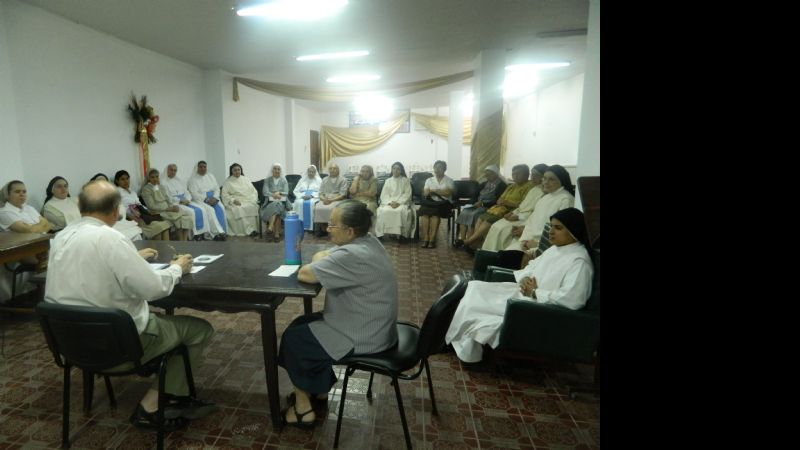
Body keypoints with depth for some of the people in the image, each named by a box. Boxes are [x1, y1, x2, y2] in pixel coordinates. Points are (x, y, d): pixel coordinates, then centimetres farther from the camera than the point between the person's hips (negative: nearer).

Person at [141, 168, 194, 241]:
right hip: (158, 212, -6)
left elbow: (169, 200, 14)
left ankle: (185, 241, -25)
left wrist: (173, 207, -9)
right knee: (178, 218, -29)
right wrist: (168, 208, -16)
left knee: (188, 215, -18)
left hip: (169, 209, 6)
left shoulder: (161, 187, 19)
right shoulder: (146, 189, -1)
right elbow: (152, 206, -10)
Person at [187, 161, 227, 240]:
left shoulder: (211, 176, 16)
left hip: (213, 199, 4)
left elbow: (217, 189, 8)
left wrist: (214, 198, -12)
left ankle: (221, 231, -28)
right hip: (200, 200, -4)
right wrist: (206, 199, -21)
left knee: (220, 209, -27)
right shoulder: (193, 178, 2)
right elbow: (194, 193, -9)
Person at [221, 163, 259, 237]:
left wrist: (253, 200, -4)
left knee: (253, 207, -32)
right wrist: (233, 200, -16)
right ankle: (249, 231, -36)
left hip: (249, 201, 2)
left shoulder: (246, 179, 20)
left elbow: (254, 191, 15)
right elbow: (225, 194, 1)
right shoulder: (228, 182, 11)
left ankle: (252, 229, -33)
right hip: (236, 203, -2)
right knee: (239, 210, -36)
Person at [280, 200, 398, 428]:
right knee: (301, 325, 17)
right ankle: (316, 388, 30)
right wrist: (321, 262, -11)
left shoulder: (352, 255, -30)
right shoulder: (366, 240, 1)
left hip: (363, 338, -9)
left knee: (292, 339, 6)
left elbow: (304, 274, -24)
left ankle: (303, 408, 22)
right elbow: (321, 255, 11)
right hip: (371, 325, 9)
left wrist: (317, 263, -4)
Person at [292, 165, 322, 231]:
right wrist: (302, 196, -10)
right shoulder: (302, 180, 19)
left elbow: (320, 191, -1)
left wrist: (311, 196, -18)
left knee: (311, 203, -37)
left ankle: (310, 226, -35)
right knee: (300, 203, -33)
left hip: (314, 198, -2)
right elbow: (296, 191, 12)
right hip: (302, 197, 2)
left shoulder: (318, 180, 12)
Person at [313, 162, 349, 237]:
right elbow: (321, 194, 13)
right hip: (325, 200, 4)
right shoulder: (324, 180, 19)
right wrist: (324, 199, -11)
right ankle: (323, 229, -16)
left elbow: (343, 195, -5)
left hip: (338, 200, -3)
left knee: (330, 208, -36)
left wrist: (331, 200, -17)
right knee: (317, 208, -29)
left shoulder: (343, 180, 5)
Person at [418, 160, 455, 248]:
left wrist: (433, 190, -3)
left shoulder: (449, 180, 11)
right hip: (430, 202, 2)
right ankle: (425, 238, -33)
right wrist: (440, 191, -6)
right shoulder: (429, 180, 20)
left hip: (443, 204, -2)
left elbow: (448, 193, -6)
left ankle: (432, 239, -37)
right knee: (424, 210, -32)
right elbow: (425, 193, 5)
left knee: (435, 212, -35)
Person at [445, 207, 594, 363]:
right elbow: (532, 267, 19)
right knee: (476, 289, -1)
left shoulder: (579, 261, -19)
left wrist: (535, 292, -19)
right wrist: (525, 279, -5)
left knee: (476, 303, -13)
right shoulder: (555, 249, 11)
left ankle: (460, 341, 12)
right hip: (523, 293, 10)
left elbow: (572, 299, -29)